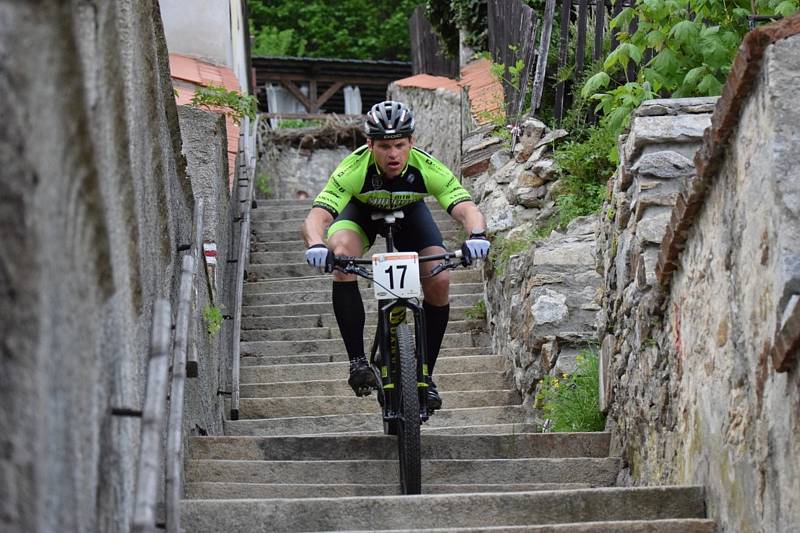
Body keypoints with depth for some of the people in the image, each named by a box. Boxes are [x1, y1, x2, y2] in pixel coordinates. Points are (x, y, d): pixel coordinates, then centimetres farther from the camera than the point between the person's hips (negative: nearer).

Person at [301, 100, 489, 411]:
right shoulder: (353, 170, -38)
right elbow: (315, 218, -46)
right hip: (361, 211, -1)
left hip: (409, 211, 1)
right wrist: (316, 245, -69)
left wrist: (477, 235, -67)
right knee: (342, 257, -33)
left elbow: (468, 210, -44)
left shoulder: (427, 168, -35)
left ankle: (426, 375, -2)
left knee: (439, 281, -19)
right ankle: (357, 361, -24)